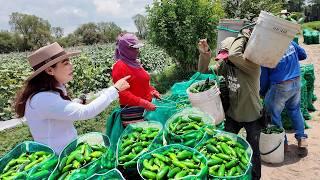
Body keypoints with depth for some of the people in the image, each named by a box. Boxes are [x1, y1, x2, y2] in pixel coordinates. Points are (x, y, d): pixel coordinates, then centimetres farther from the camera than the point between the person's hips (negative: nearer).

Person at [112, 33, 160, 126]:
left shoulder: (135, 63, 13)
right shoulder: (120, 66, -12)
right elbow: (122, 93, -18)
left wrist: (152, 91, 8)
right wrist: (143, 103, -23)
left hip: (146, 108, 8)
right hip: (131, 112, -8)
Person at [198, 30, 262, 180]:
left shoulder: (252, 64, -25)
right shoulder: (225, 65, -6)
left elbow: (234, 56, -44)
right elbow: (204, 73, -3)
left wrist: (243, 37, -29)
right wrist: (204, 54, -18)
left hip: (252, 117, -5)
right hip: (232, 115, 5)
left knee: (253, 150, 15)